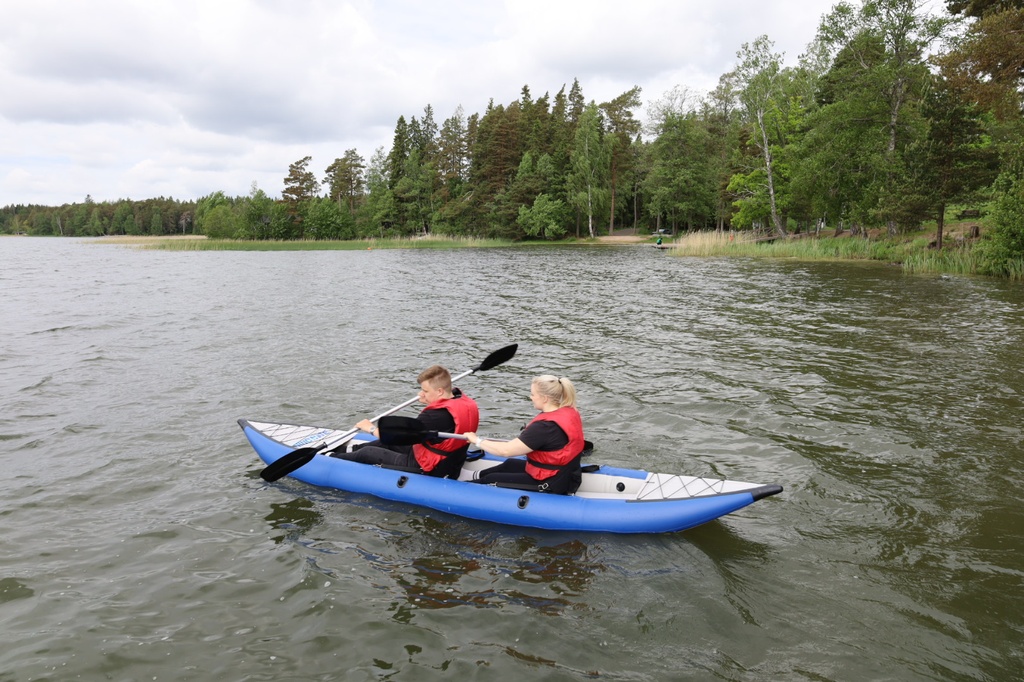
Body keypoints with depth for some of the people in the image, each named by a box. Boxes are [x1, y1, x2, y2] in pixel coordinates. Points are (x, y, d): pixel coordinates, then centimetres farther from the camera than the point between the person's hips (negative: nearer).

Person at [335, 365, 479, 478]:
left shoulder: (436, 415, -31)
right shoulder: (466, 403, -7)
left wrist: (372, 429, -5)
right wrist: (428, 402, 5)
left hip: (428, 471, -9)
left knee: (367, 453, 9)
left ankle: (334, 459, 35)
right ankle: (352, 450, 46)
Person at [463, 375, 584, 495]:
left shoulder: (545, 426, -29)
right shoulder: (570, 412, -4)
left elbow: (505, 451, -26)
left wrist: (477, 440, -11)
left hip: (552, 485, -9)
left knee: (491, 479, 7)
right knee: (510, 464, 30)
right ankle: (477, 476, 48)